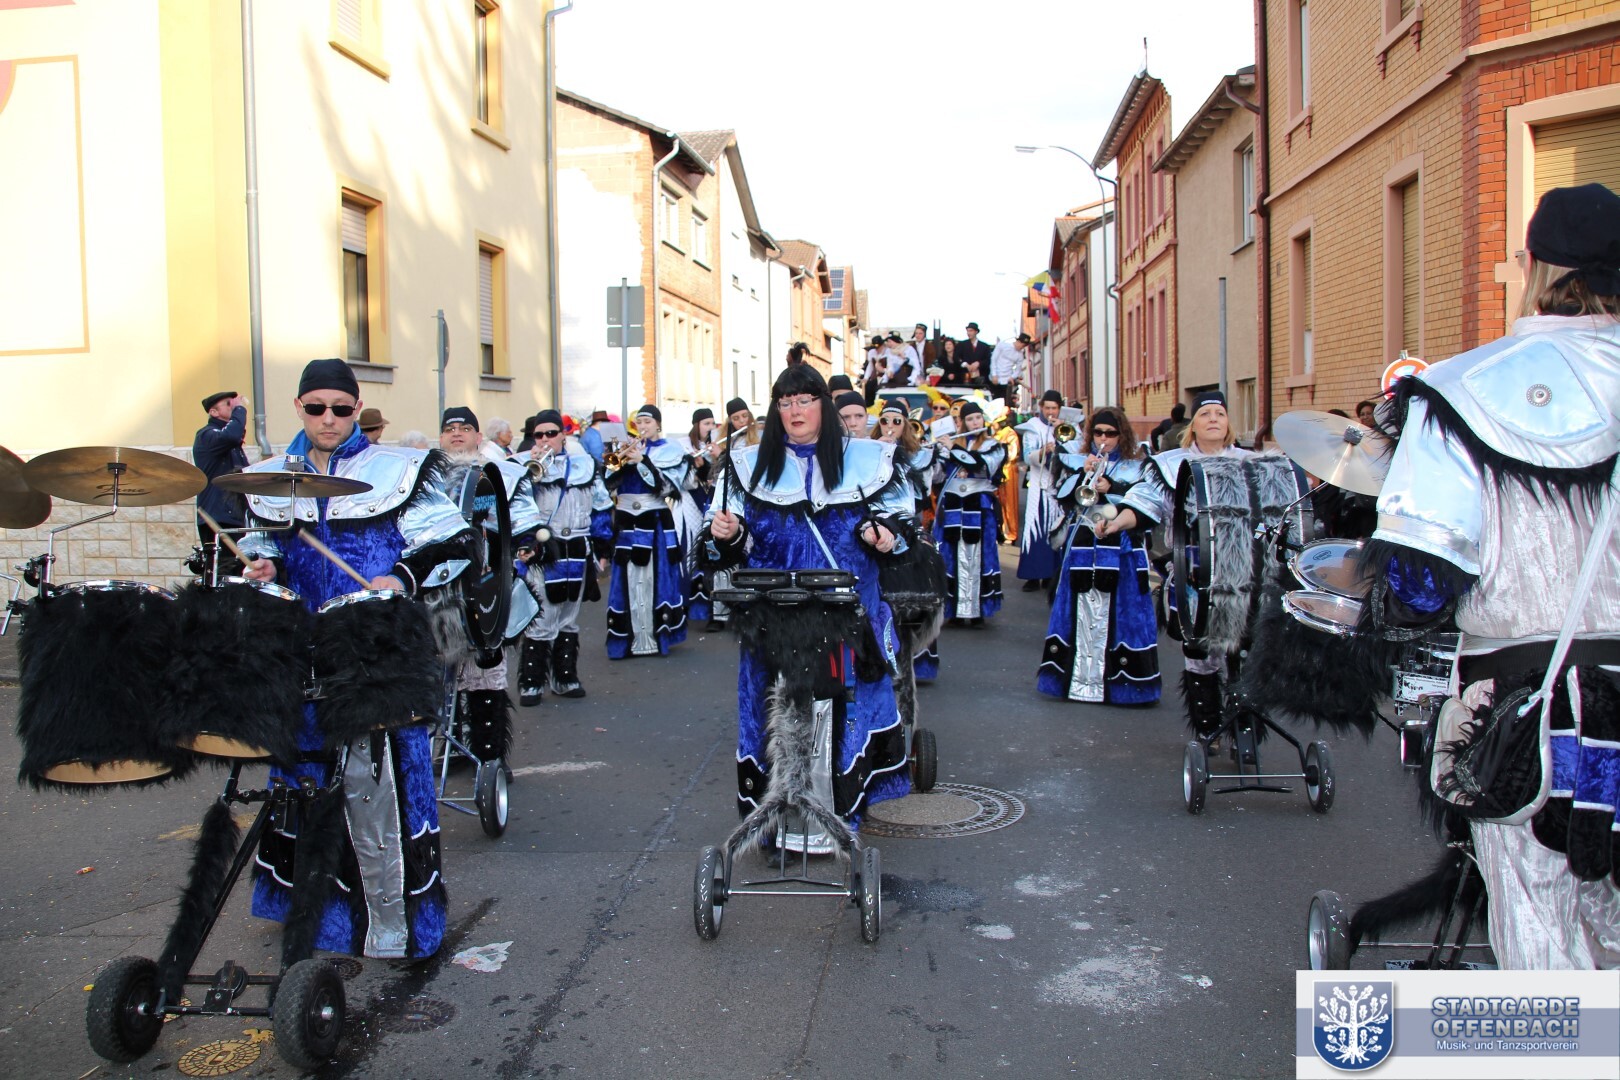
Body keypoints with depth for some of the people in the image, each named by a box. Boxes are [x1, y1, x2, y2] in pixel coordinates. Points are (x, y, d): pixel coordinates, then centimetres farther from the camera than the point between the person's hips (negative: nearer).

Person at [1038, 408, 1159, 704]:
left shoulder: (1137, 465, 5)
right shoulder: (1078, 459, 11)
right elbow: (1062, 496, 2)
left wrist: (1110, 488, -16)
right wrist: (1083, 474, -11)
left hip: (1120, 551, -2)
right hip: (1082, 548, 2)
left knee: (1118, 613, -5)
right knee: (1080, 610, 4)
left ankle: (1118, 680, 0)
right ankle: (1076, 675, 12)